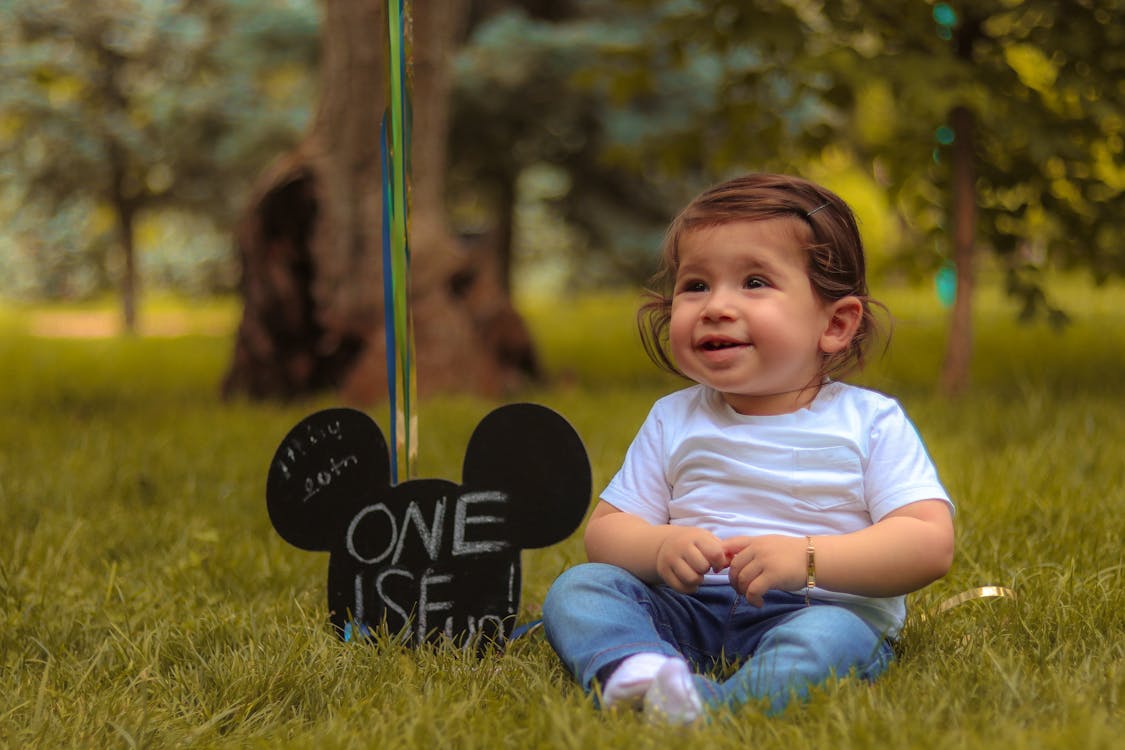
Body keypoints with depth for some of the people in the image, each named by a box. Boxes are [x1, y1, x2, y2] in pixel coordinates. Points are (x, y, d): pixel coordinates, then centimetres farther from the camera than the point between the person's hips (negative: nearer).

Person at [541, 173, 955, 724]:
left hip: (823, 610, -3)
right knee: (577, 587, -17)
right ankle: (633, 667, -46)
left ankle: (709, 707, -56)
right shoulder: (673, 422, 11)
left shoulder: (870, 422, 0)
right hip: (688, 613, 4)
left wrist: (807, 559, -24)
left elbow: (931, 544, -10)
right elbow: (604, 529, 9)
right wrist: (660, 547, -15)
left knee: (837, 635, -36)